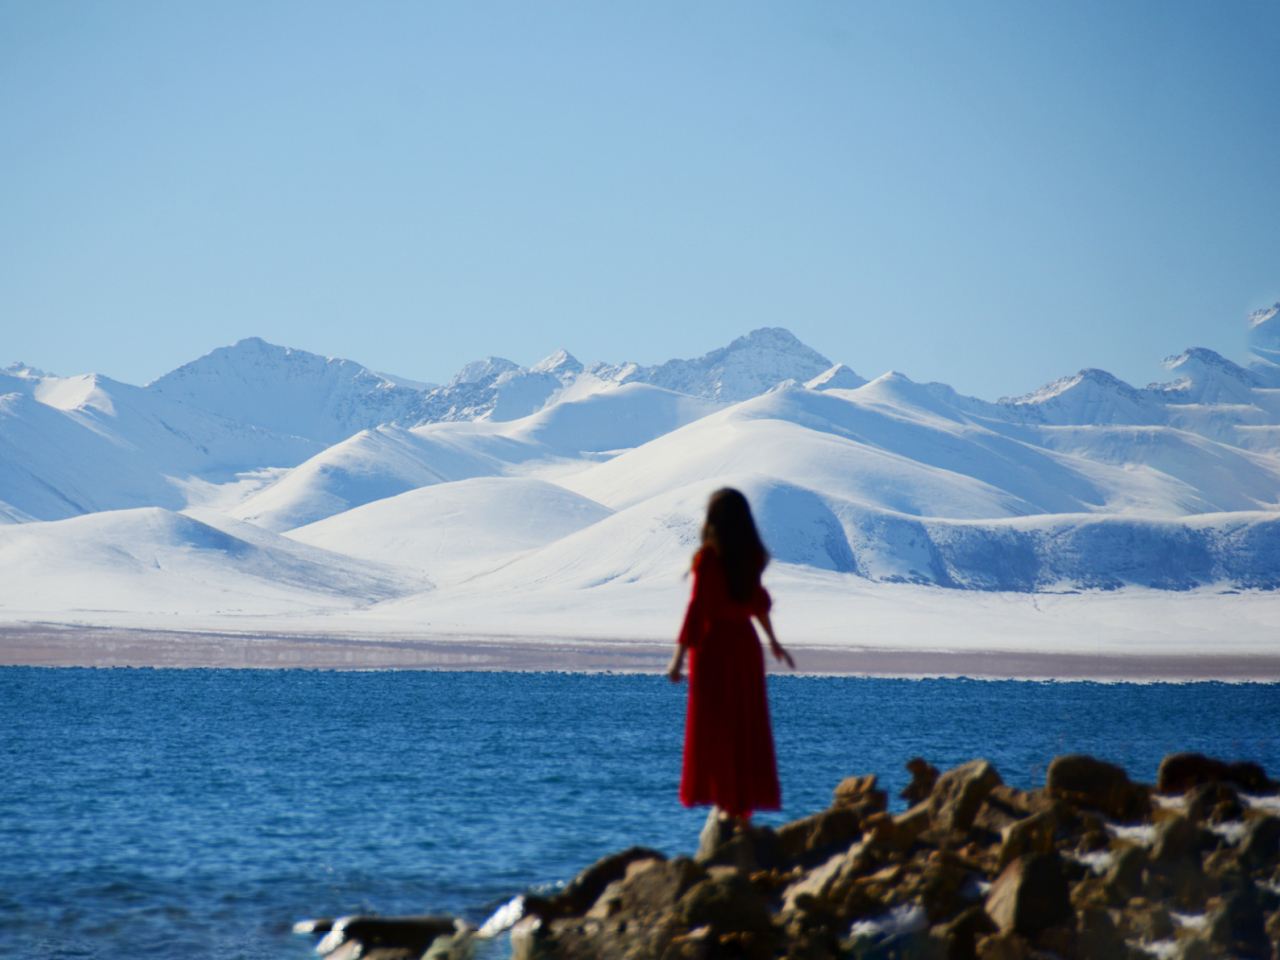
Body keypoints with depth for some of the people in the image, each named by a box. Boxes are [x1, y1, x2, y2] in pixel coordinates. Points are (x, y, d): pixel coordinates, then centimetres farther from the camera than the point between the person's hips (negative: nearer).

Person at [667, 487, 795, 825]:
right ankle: (745, 805, 15)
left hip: (713, 645, -6)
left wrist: (679, 656, -15)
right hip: (746, 644, 6)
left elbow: (697, 608, -17)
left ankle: (726, 805, -3)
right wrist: (773, 641, 31)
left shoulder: (708, 557, -14)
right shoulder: (751, 556, 5)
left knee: (715, 727, 0)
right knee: (746, 727, 11)